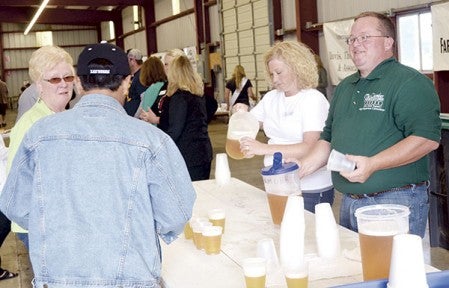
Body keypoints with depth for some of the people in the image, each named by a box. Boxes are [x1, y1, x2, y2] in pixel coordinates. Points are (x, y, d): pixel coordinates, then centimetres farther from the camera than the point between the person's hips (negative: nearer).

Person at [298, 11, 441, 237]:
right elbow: (329, 137, 23)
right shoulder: (344, 87, 17)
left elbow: (427, 138, -19)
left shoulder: (409, 82, -8)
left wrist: (372, 164, -27)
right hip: (348, 202, 7)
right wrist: (305, 166, 6)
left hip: (396, 202, -7)